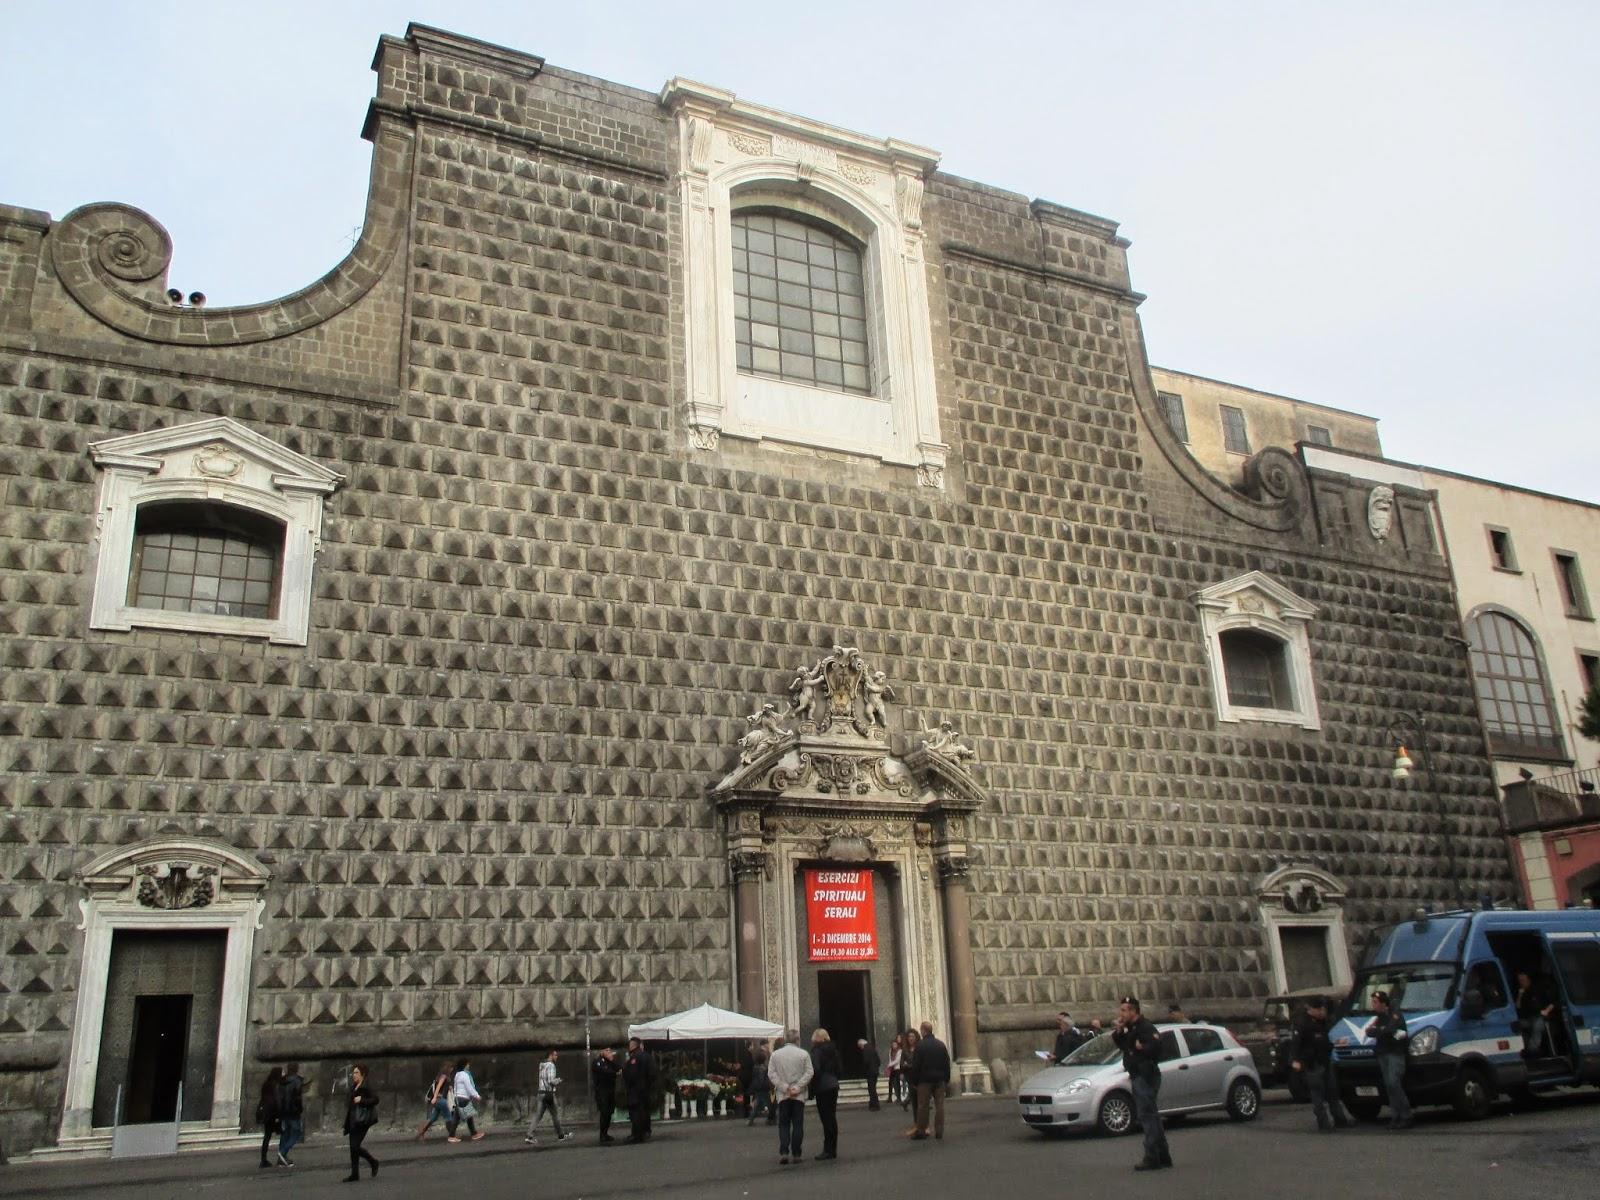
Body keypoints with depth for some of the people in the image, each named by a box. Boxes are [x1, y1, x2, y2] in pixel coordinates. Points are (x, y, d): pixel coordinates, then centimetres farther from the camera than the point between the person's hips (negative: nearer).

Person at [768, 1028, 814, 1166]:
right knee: (798, 1125, 7)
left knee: (783, 1125, 7)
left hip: (782, 1096, 1)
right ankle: (796, 1154, 6)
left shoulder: (775, 1054, 3)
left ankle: (783, 1152, -6)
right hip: (799, 1096, -1)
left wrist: (784, 1087, -6)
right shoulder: (803, 1054, -2)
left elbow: (771, 1073, -3)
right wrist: (798, 1087, -10)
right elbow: (809, 1072, -9)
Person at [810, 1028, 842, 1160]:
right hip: (834, 1086, 8)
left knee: (826, 1119, -6)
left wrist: (812, 1090, -11)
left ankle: (828, 1150, -5)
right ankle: (833, 1150, 17)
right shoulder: (833, 1050, 12)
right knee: (832, 1118, 12)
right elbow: (840, 1069, 15)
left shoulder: (816, 1051, -11)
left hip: (822, 1088, -8)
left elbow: (815, 1071, -18)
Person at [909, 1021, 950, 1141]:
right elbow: (947, 1064, 9)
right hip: (939, 1080, 4)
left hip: (925, 1080, -4)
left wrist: (915, 1081, -2)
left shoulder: (920, 1045, -10)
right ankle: (939, 1132, 5)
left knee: (922, 1106, 3)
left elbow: (915, 1065, -10)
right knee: (939, 1105, 5)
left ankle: (921, 1131, 5)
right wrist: (947, 1080, 14)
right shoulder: (941, 1044, 6)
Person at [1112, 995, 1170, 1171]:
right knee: (1151, 1117, 15)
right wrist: (1118, 1032, 4)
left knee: (1147, 1116, -10)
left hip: (1145, 1076, -11)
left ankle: (1152, 1158, -9)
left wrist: (1140, 1048, -17)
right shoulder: (1131, 1028, 15)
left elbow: (1155, 1046, -29)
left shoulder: (1145, 1027, -15)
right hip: (1138, 1077, 11)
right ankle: (1163, 1156, 22)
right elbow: (1122, 1045, 20)